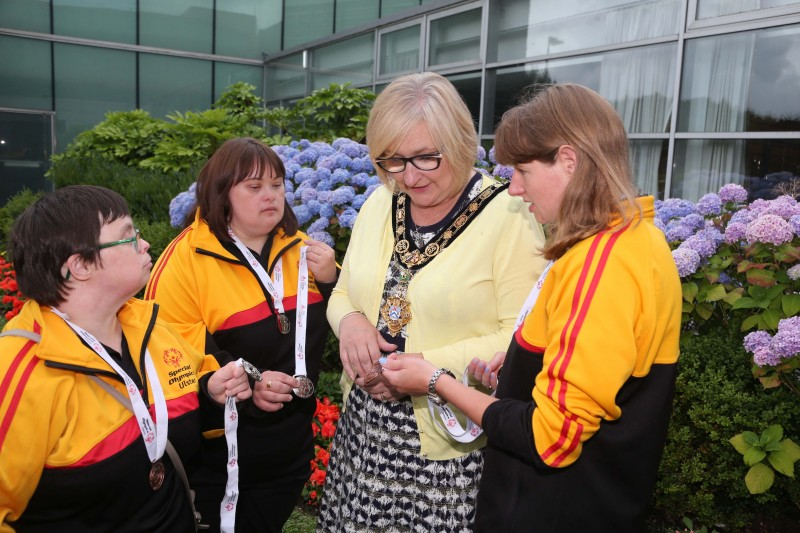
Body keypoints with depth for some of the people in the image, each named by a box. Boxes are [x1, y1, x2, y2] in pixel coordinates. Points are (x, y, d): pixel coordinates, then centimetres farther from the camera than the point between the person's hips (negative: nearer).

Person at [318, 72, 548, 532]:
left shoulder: (509, 215, -14)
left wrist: (426, 366, -22)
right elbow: (343, 294, 13)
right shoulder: (379, 205, 4)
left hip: (452, 440, -5)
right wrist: (350, 321, -10)